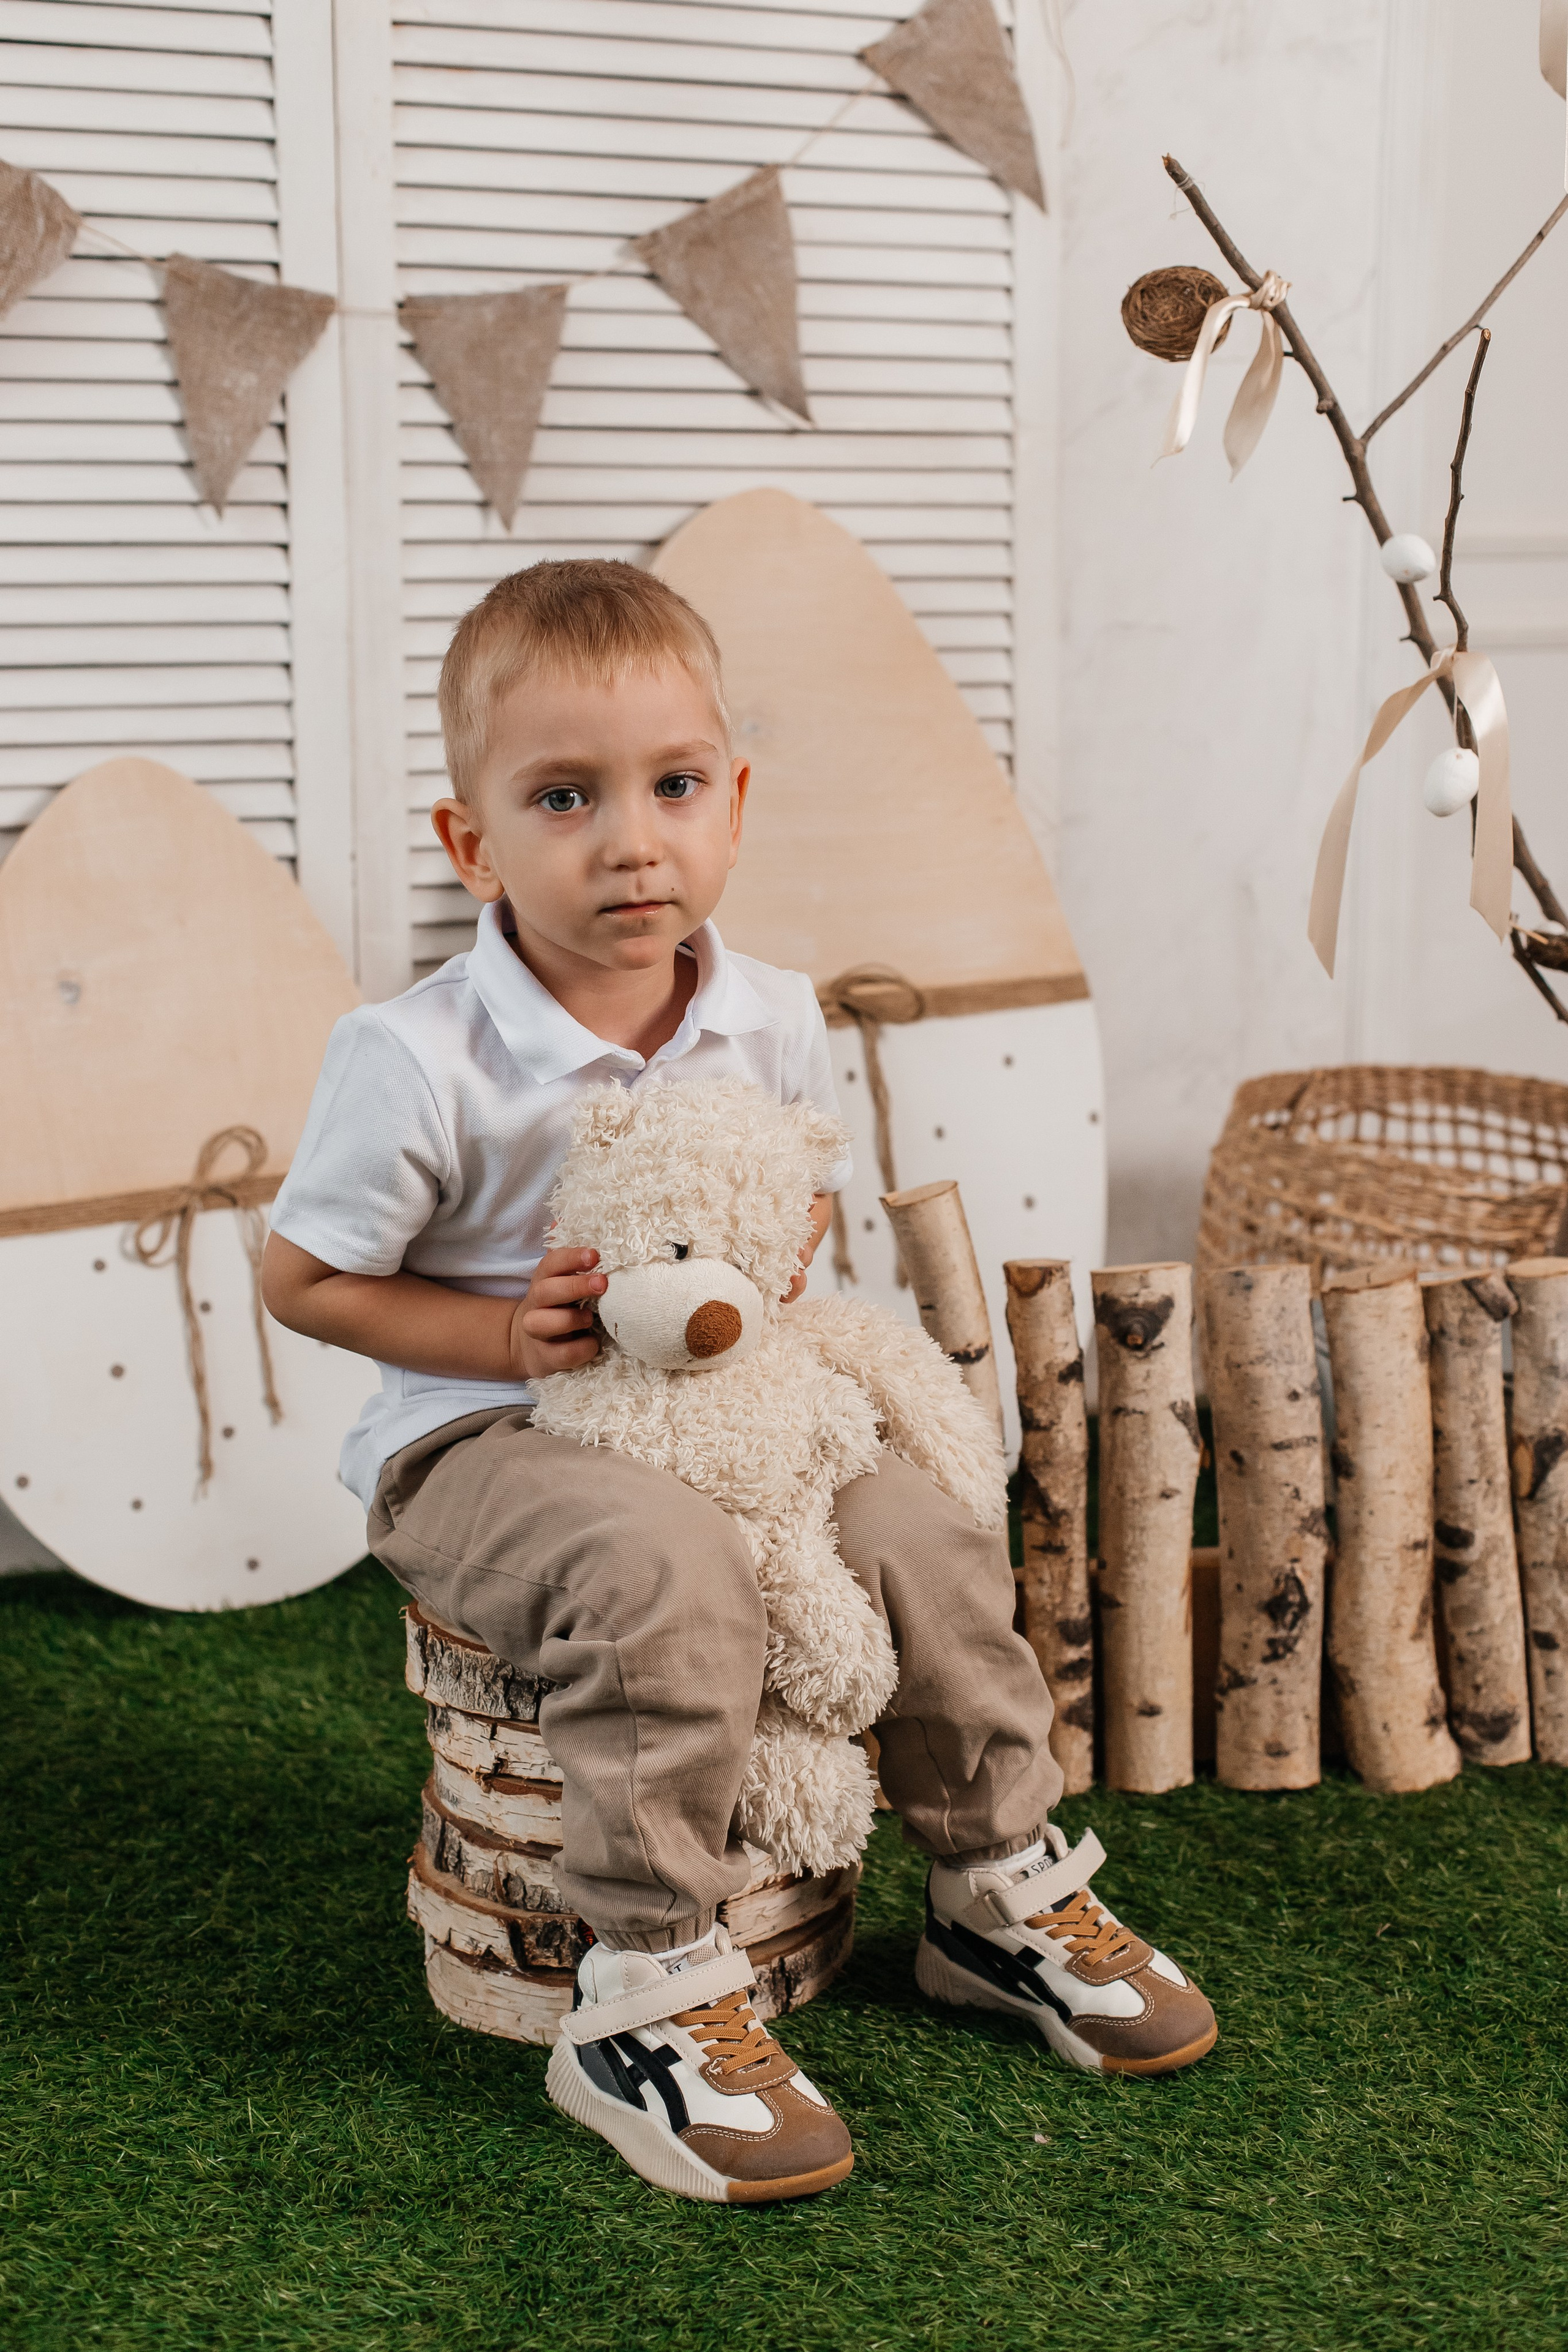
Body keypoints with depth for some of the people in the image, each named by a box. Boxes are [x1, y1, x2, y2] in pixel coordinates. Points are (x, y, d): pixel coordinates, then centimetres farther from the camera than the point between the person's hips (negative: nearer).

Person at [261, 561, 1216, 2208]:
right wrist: (505, 1334, -19)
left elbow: (806, 1192, 17)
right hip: (475, 1446, -5)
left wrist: (773, 1269, -6)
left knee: (921, 1538, -9)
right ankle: (642, 2006, -21)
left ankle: (1001, 1897, 15)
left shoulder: (773, 1023, -2)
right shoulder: (419, 1059, -19)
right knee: (669, 1573, -34)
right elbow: (301, 1278, -9)